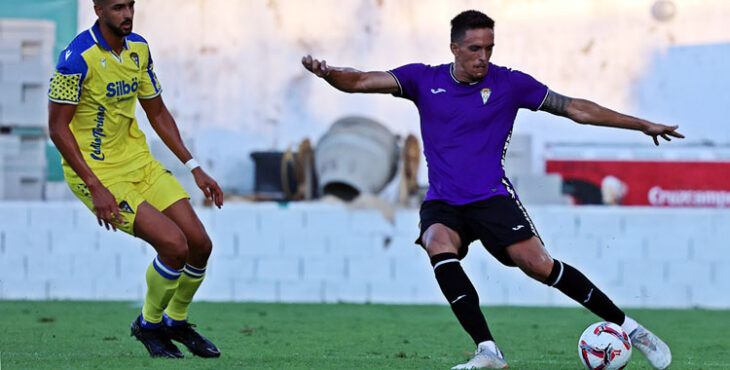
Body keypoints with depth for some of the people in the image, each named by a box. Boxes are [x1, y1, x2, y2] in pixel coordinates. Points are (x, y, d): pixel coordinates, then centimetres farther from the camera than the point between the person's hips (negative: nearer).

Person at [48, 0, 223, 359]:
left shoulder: (138, 49, 4)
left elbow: (157, 113, 15)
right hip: (96, 172, -7)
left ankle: (176, 321, 26)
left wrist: (194, 167, 10)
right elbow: (57, 127, -18)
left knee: (199, 244, 0)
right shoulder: (78, 57, -19)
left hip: (138, 161, 7)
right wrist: (96, 187, -22)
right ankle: (149, 325, 6)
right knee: (173, 245, -19)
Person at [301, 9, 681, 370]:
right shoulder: (424, 79, 3)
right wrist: (327, 73, -26)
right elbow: (361, 81, -3)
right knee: (440, 247, -31)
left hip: (492, 198, -1)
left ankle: (627, 326, -4)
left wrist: (642, 125, 6)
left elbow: (575, 108, 6)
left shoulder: (508, 84, 1)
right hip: (442, 204, 2)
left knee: (538, 264, -20)